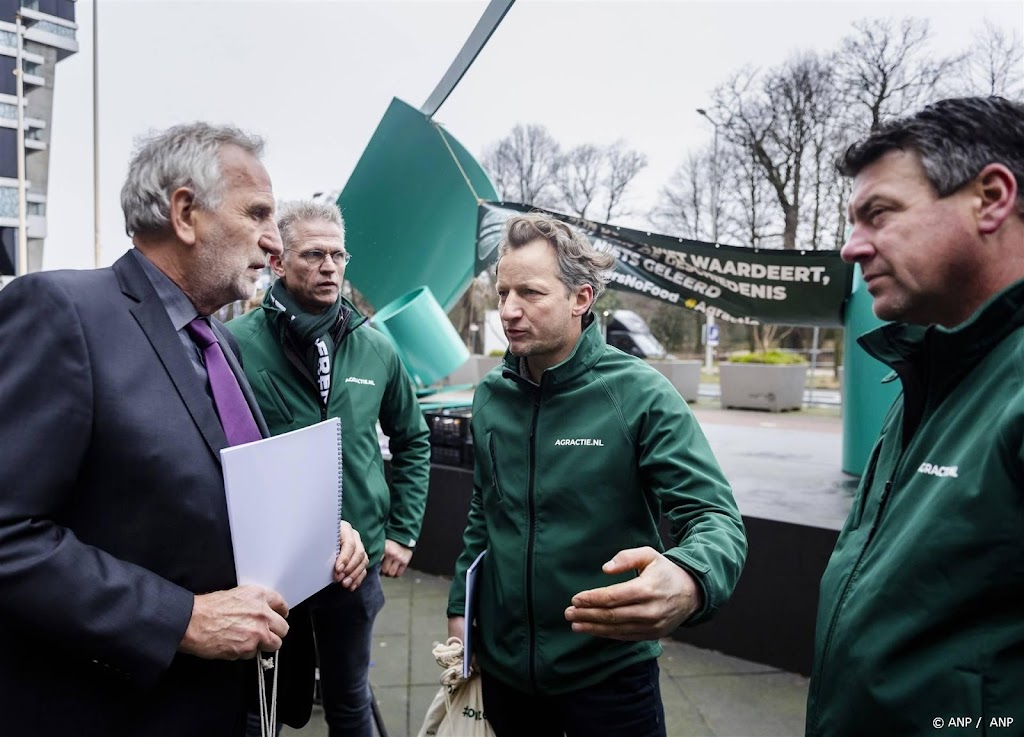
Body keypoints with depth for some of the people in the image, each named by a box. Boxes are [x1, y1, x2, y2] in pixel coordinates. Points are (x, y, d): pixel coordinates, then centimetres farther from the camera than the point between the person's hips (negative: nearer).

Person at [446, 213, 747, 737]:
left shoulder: (639, 393, -17)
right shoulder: (490, 396, -1)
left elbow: (715, 518, -21)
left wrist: (687, 582, -42)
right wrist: (459, 609, 9)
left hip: (608, 672, -4)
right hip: (502, 664, 5)